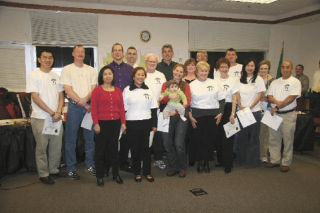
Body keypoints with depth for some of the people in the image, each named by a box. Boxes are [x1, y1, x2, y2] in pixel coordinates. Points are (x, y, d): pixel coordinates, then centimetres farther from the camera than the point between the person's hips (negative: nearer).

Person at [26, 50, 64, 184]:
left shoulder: (56, 76, 13)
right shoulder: (34, 76, -4)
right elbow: (35, 98, -11)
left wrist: (58, 112, -4)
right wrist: (52, 113, -14)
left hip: (56, 118, 5)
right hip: (40, 118, -5)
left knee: (56, 146, 10)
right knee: (42, 147, 2)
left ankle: (54, 170, 26)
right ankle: (43, 174, 15)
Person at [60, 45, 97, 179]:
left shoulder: (91, 70, 13)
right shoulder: (67, 70, 4)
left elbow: (94, 88, 4)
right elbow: (68, 90, -6)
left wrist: (85, 99, -15)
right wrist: (82, 103, -11)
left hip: (89, 105, 3)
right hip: (74, 106, -3)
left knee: (90, 137, 8)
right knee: (71, 138, 1)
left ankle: (90, 164, 22)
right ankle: (71, 168, 11)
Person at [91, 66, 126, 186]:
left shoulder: (118, 90, 10)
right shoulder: (97, 90, -1)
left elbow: (121, 107, 9)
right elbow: (93, 108, -5)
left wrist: (123, 122, 5)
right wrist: (96, 123, -11)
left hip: (115, 123, 3)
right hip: (102, 123, -3)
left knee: (114, 148, 12)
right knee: (100, 149, 5)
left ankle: (116, 174, 23)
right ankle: (99, 176, 16)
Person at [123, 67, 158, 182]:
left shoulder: (148, 90, 9)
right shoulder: (127, 90, 3)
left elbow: (153, 108, 10)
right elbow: (123, 108, 2)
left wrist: (154, 124, 6)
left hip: (146, 122, 1)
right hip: (131, 124, -1)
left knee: (145, 148, 4)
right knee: (134, 148, 5)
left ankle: (147, 172, 17)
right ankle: (137, 172, 18)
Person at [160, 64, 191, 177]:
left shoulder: (185, 85, 8)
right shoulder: (166, 84, 12)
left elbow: (187, 101, -2)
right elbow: (162, 100, 1)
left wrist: (176, 111, -14)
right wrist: (169, 96, -21)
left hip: (180, 117, -2)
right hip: (168, 117, 2)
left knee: (179, 144, -8)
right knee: (167, 143, 2)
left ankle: (182, 168, 12)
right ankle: (173, 167, 20)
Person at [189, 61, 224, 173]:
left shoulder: (214, 83, 10)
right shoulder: (192, 85, 7)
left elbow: (221, 99, 12)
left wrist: (220, 113, 2)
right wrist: (190, 116, -2)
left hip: (213, 115, 1)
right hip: (198, 115, -1)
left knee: (211, 138, 1)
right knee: (198, 138, -3)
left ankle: (206, 162, 16)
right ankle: (200, 161, 13)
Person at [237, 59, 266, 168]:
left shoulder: (258, 79, -1)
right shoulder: (240, 79, 10)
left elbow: (260, 95, -5)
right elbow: (238, 94, 8)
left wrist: (250, 107, -13)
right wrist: (240, 106, -7)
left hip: (255, 111, -3)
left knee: (253, 137, 2)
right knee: (242, 136, 8)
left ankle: (253, 161, 14)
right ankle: (242, 159, 22)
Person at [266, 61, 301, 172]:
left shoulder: (295, 82, -3)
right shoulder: (275, 82, 13)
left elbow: (291, 98, -13)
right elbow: (269, 97, 5)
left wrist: (277, 107, -14)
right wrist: (277, 102, -16)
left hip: (288, 115, -5)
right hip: (274, 114, 5)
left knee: (288, 140, 2)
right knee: (274, 139, 10)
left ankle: (286, 163, 13)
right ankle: (275, 160, 22)